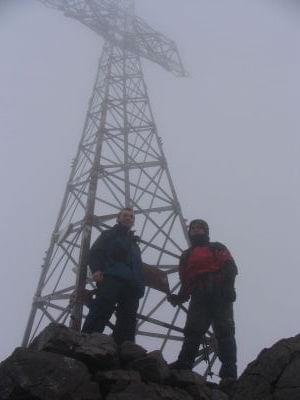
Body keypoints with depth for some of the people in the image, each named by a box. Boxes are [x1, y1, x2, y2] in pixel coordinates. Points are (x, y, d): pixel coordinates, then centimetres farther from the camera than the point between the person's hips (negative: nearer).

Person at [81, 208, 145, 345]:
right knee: (100, 314, -22)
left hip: (131, 285, 6)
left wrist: (140, 286, 11)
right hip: (111, 279, -5)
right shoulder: (109, 234, 22)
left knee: (127, 323, -8)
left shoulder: (134, 243, 38)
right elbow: (94, 252, 6)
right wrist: (96, 269, -15)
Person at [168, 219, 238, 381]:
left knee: (224, 332, -12)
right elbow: (185, 282, 21)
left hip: (220, 295, -3)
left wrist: (227, 286, -16)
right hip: (199, 298, 3)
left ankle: (229, 373, -18)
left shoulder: (217, 248, 20)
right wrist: (180, 297, 1)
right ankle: (182, 367, -16)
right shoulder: (186, 255, 29)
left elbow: (230, 267, 3)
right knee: (192, 332, -9)